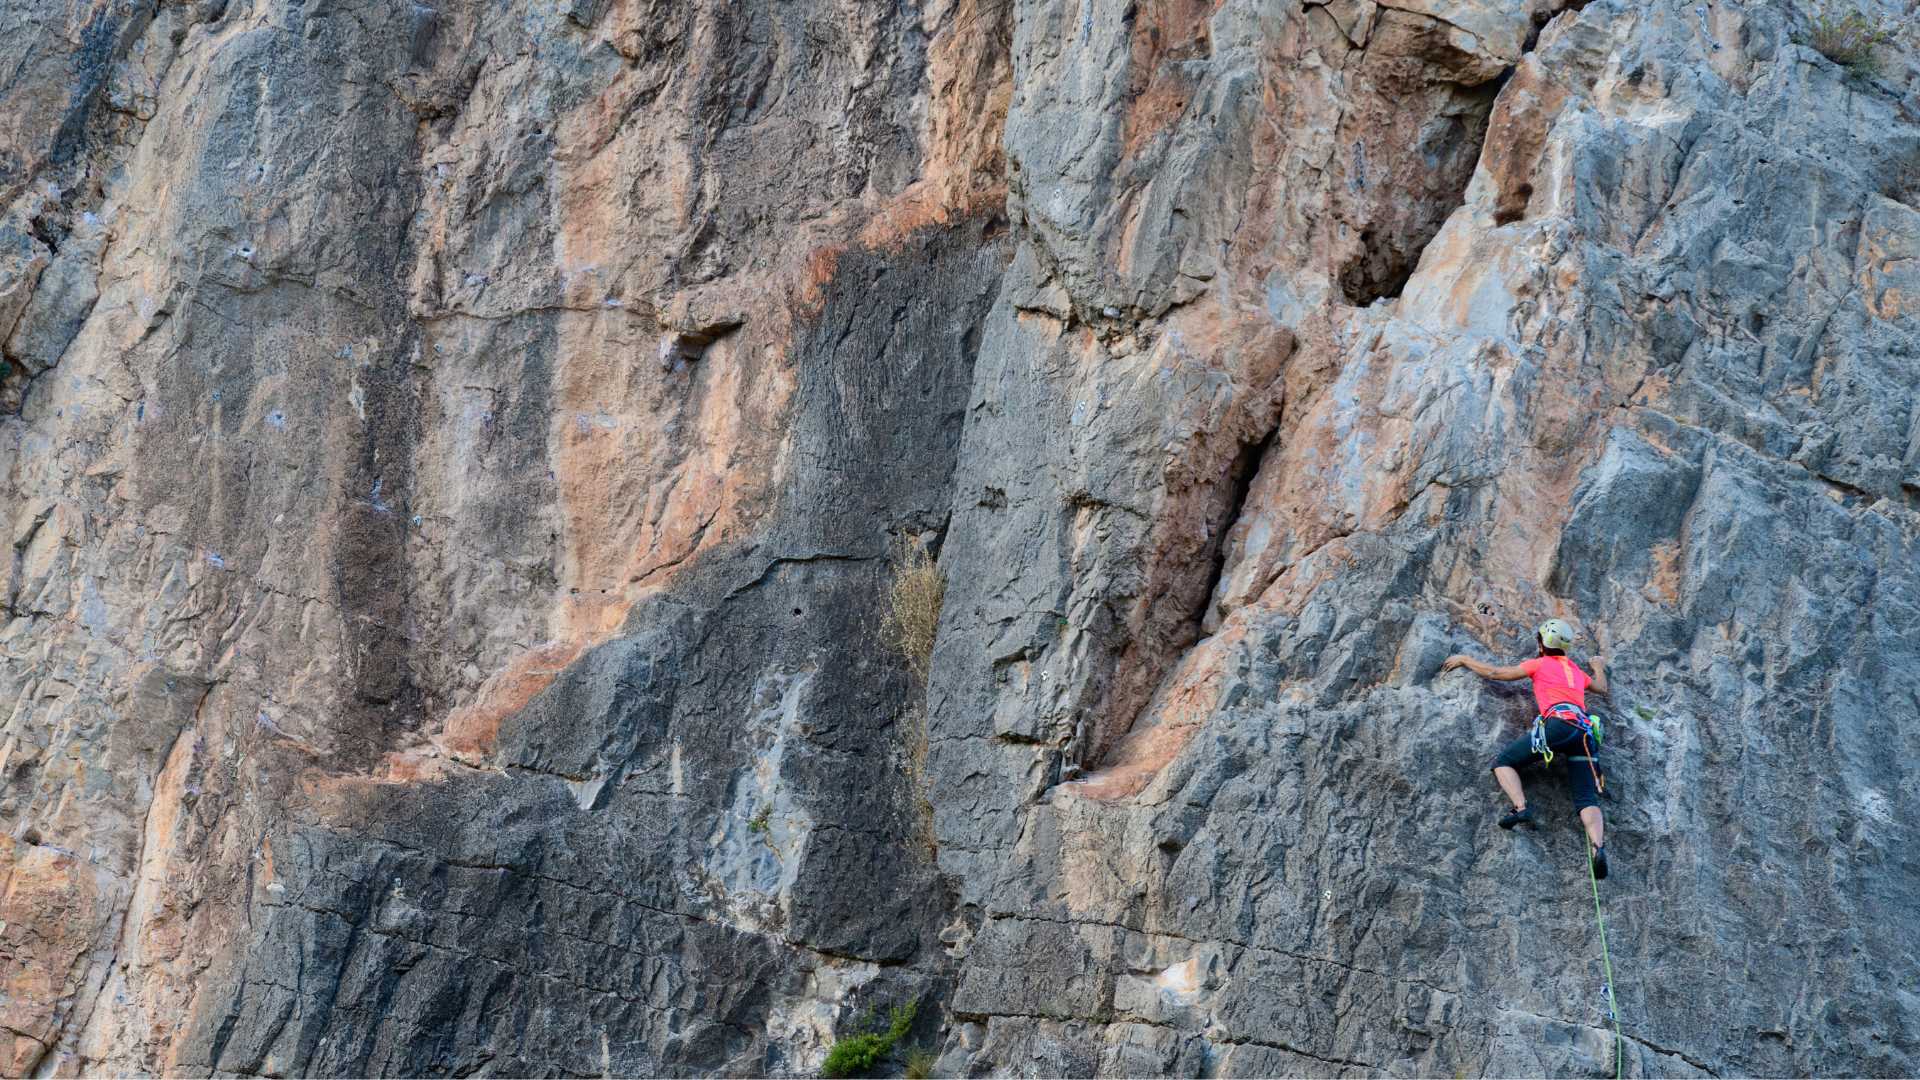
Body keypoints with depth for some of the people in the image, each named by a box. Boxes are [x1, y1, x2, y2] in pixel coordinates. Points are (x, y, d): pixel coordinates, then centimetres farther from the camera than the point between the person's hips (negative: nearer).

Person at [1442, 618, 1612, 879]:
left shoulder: (1540, 664, 16)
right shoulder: (1577, 671, 32)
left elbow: (1494, 673, 15)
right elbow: (1602, 688, 52)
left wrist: (1464, 660, 29)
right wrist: (1600, 667, 71)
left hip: (1558, 723, -6)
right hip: (1585, 733, 6)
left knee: (1503, 762, 3)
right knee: (1587, 801, -1)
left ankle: (1520, 807, -21)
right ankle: (1598, 848, -27)